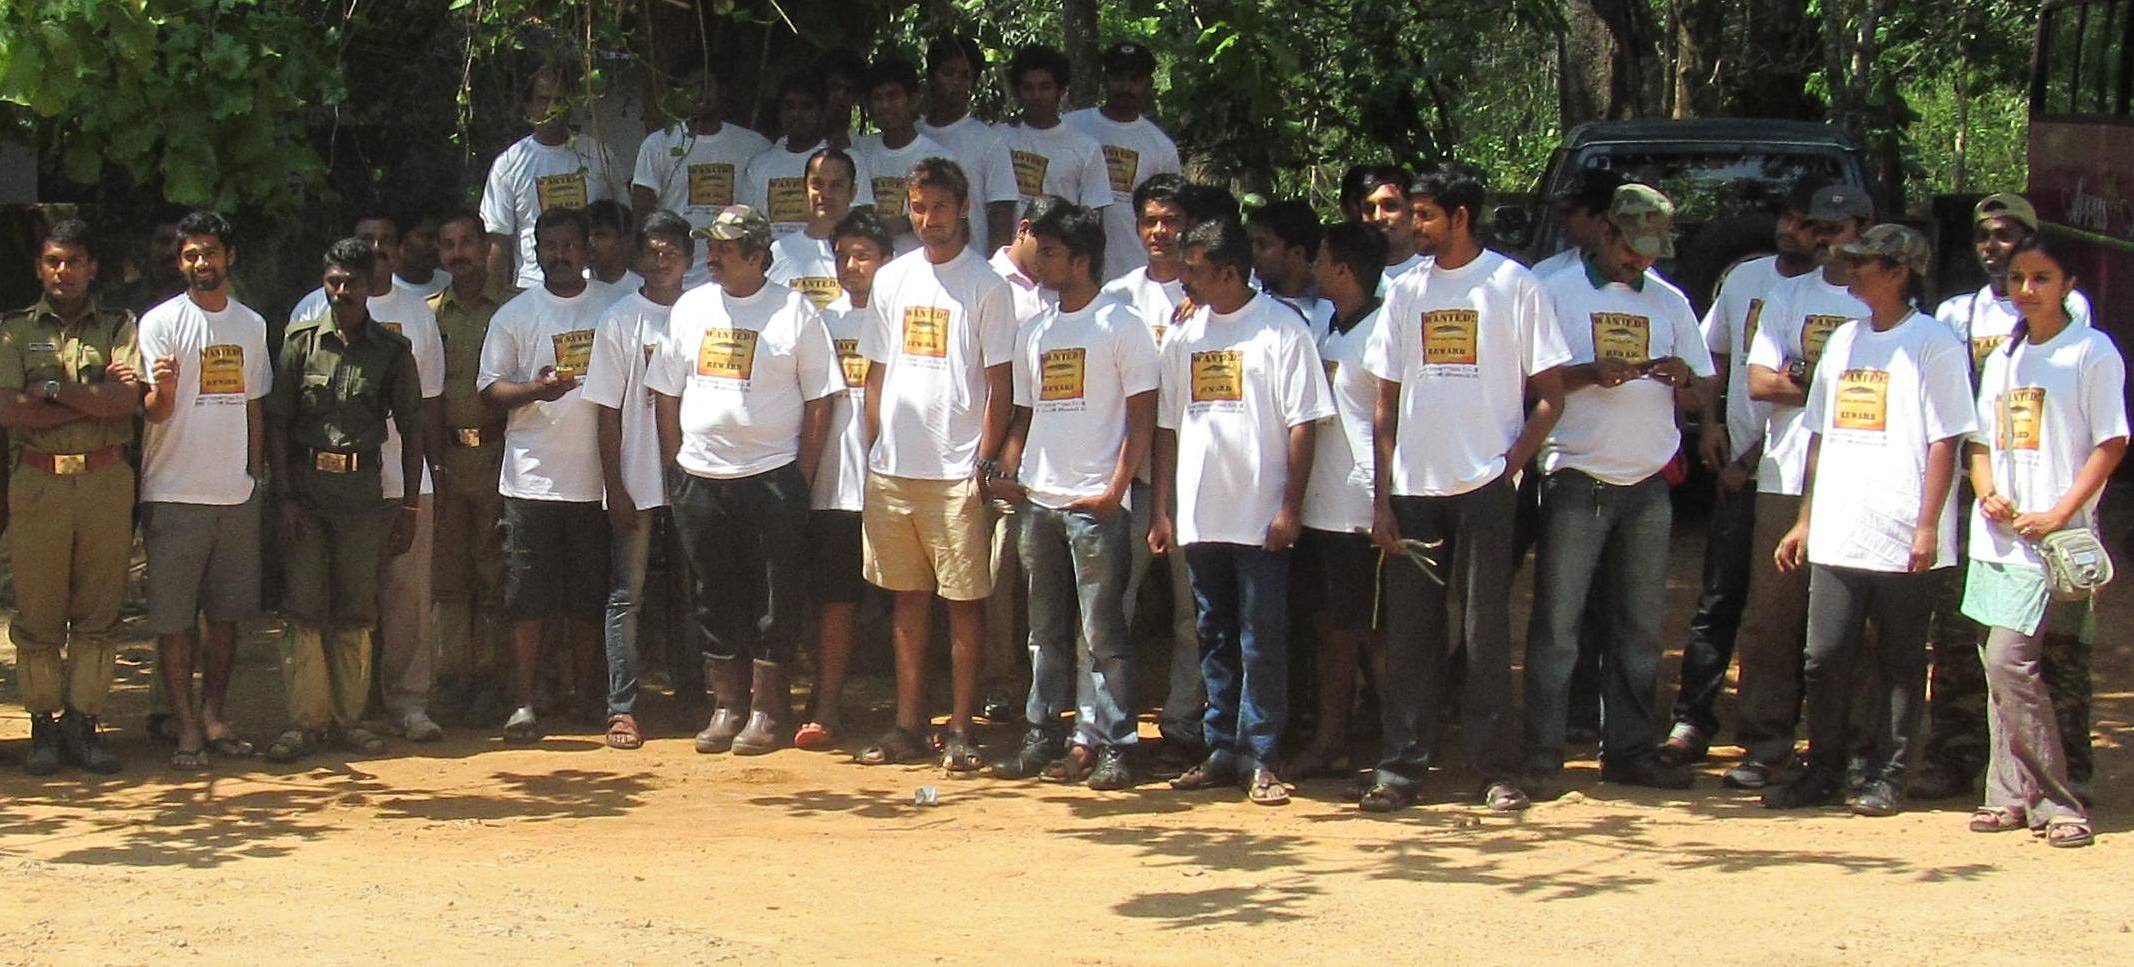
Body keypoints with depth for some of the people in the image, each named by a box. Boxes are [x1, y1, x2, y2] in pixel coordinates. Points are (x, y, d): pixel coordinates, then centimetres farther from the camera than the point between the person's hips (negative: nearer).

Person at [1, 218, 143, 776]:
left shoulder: (118, 327, 10)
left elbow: (128, 401, -5)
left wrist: (53, 388, -7)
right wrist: (96, 399, -7)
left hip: (107, 483, 1)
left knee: (97, 613, 2)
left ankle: (84, 721, 8)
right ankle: (45, 724, 8)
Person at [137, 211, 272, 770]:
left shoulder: (251, 325, 12)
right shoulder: (160, 323, -4)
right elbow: (154, 413, -9)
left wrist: (256, 477, 13)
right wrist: (163, 389, -31)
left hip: (236, 494, 4)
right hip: (175, 493, -4)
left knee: (226, 615, 9)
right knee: (174, 619, -2)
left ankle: (214, 719, 18)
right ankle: (186, 728, 4)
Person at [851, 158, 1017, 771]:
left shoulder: (986, 285, -2)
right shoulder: (891, 279, 12)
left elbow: (1000, 384, -4)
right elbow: (877, 374, 15)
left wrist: (986, 463, -11)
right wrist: (870, 455, 9)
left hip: (957, 472, -5)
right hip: (892, 468, 5)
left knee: (964, 601, 0)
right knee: (907, 598, 10)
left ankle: (960, 731, 5)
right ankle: (907, 727, 16)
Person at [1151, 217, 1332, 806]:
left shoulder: (1281, 328, -5)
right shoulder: (1183, 337, 11)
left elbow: (1302, 422, -7)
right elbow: (1167, 427, 14)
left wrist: (1290, 507, -13)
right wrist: (1161, 510, 9)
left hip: (1261, 518, -5)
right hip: (1198, 516, 5)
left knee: (1262, 640, -2)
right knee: (1214, 638, 11)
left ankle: (1260, 758, 2)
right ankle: (1221, 751, 18)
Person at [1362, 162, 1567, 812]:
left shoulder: (1515, 286, -1)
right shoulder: (1406, 292, 11)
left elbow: (1549, 394, 0)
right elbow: (1386, 403, 12)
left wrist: (1509, 464, -11)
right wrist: (1381, 497, 6)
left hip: (1484, 487, -4)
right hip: (1413, 489, 4)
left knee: (1486, 634, 0)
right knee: (1408, 634, 5)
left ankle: (1497, 770, 6)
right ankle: (1400, 766, 10)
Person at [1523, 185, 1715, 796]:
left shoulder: (1669, 302, 14)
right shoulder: (1558, 293, 2)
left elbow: (1703, 394, 15)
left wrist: (1684, 377, -8)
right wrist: (1592, 372, -18)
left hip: (1648, 486, 5)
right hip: (1576, 483, -4)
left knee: (1640, 626, 8)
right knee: (1557, 625, -4)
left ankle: (1630, 750, 15)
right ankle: (1542, 756, -2)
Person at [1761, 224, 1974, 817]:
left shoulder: (1933, 343, -4)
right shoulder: (1843, 341, 16)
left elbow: (1944, 440, -8)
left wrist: (1928, 525, -15)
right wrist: (1805, 520, 16)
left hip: (1904, 542, -6)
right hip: (1836, 537, 6)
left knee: (1898, 662, 3)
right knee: (1825, 657, 5)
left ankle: (1886, 776, 11)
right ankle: (1824, 770, 16)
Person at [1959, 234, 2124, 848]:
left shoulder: (2093, 352, -4)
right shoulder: (2003, 358, 16)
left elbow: (2111, 442, -9)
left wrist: (2058, 515, -16)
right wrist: (1988, 493, -1)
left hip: (2055, 540, -7)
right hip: (1998, 536, 7)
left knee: (2008, 660, -15)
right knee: (2003, 665, 7)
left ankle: (2057, 801, -6)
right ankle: (2012, 795, 14)